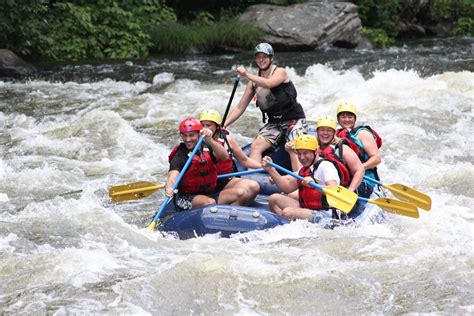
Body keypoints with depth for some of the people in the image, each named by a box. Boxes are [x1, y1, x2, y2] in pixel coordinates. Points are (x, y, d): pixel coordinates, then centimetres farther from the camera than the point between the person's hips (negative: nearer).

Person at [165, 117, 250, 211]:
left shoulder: (206, 147, 5)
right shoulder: (180, 156, -9)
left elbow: (224, 157, -14)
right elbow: (173, 175, -27)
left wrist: (210, 141, -29)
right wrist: (168, 188, -51)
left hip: (211, 194, 5)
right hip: (187, 199, -5)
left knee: (240, 193, -16)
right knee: (210, 202, -37)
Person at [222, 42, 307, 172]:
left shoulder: (280, 72, -7)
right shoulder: (254, 81, 7)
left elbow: (268, 84, -31)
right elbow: (240, 107, 6)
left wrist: (247, 75, -31)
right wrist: (222, 126, -5)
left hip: (294, 119, -6)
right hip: (274, 123, 6)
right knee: (255, 147, -16)